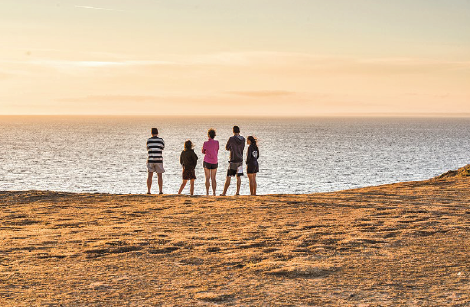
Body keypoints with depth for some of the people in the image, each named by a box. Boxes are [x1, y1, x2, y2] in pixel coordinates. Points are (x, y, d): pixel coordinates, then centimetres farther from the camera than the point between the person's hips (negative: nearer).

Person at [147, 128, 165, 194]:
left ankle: (148, 191, 2)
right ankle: (160, 191, 1)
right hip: (159, 160, -1)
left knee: (150, 176, 5)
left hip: (151, 159, 1)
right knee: (160, 176, 4)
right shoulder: (161, 140, -3)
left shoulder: (149, 140, 0)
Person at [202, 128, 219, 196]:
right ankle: (214, 193, 4)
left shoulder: (205, 143, -9)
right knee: (213, 178, 7)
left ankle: (207, 193, -1)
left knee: (207, 178, 3)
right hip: (214, 162, 2)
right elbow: (217, 151, 8)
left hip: (207, 162, -2)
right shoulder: (216, 142, -4)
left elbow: (203, 152, 5)